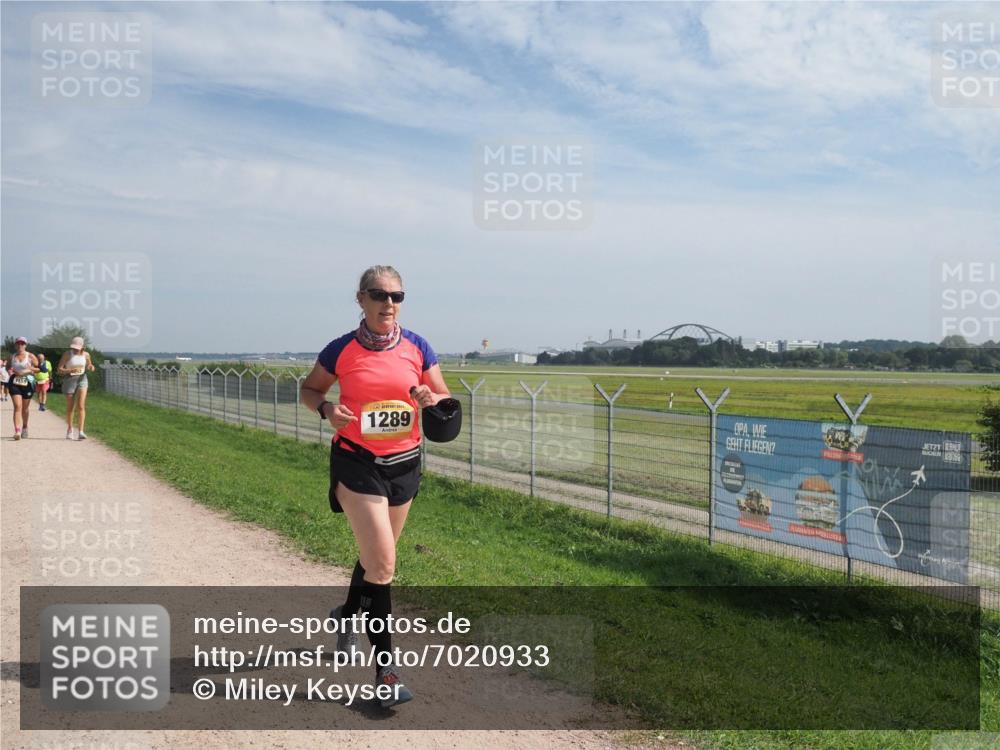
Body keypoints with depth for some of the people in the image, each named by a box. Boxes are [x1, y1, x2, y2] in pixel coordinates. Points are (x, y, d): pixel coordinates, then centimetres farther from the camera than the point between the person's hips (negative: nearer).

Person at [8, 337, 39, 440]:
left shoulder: (30, 356, 1)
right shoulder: (12, 357, 9)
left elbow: (39, 368, 2)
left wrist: (31, 369, -17)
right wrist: (10, 371, 1)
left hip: (27, 383, -1)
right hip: (14, 383, 1)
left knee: (25, 408, 12)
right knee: (17, 406, -13)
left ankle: (25, 427, 36)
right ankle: (17, 431, -20)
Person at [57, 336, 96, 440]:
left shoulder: (86, 354, -2)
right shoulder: (67, 354, -11)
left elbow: (88, 365, 18)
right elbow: (59, 370, -11)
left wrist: (91, 367, -7)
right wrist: (70, 370, -28)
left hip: (82, 379, 1)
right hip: (69, 380, -1)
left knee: (81, 405, -13)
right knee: (70, 407, 8)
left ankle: (80, 431, -17)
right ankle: (69, 430, 29)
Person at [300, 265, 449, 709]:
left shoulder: (417, 348, -2)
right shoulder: (342, 350, -8)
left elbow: (445, 397, 6)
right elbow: (308, 389, 6)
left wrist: (432, 399, -17)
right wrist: (327, 409, -15)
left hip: (405, 463, 4)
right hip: (356, 462, -4)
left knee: (375, 556, 21)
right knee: (382, 564, -11)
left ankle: (348, 614, 50)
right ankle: (385, 665, 2)